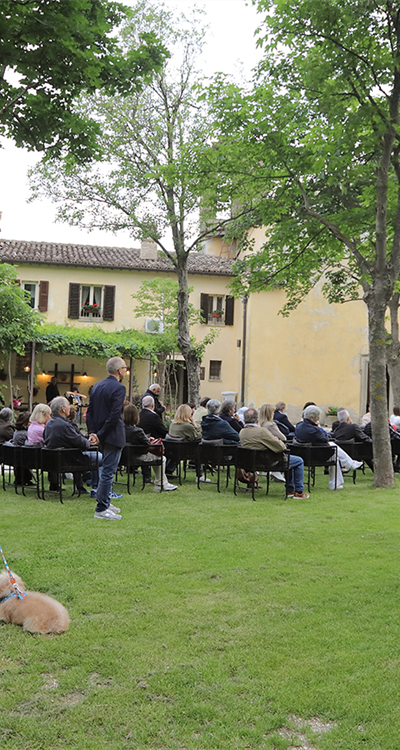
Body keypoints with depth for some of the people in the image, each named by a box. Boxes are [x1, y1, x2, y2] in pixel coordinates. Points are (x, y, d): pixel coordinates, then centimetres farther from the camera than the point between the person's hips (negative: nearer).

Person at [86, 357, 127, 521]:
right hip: (113, 436, -9)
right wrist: (100, 435, -15)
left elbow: (90, 411, 8)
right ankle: (101, 509, 1)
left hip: (103, 436, 9)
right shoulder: (119, 388, -15)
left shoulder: (97, 386, 10)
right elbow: (115, 415, -21)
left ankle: (105, 501, 29)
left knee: (107, 470, 21)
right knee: (108, 471, -3)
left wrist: (92, 432, 3)